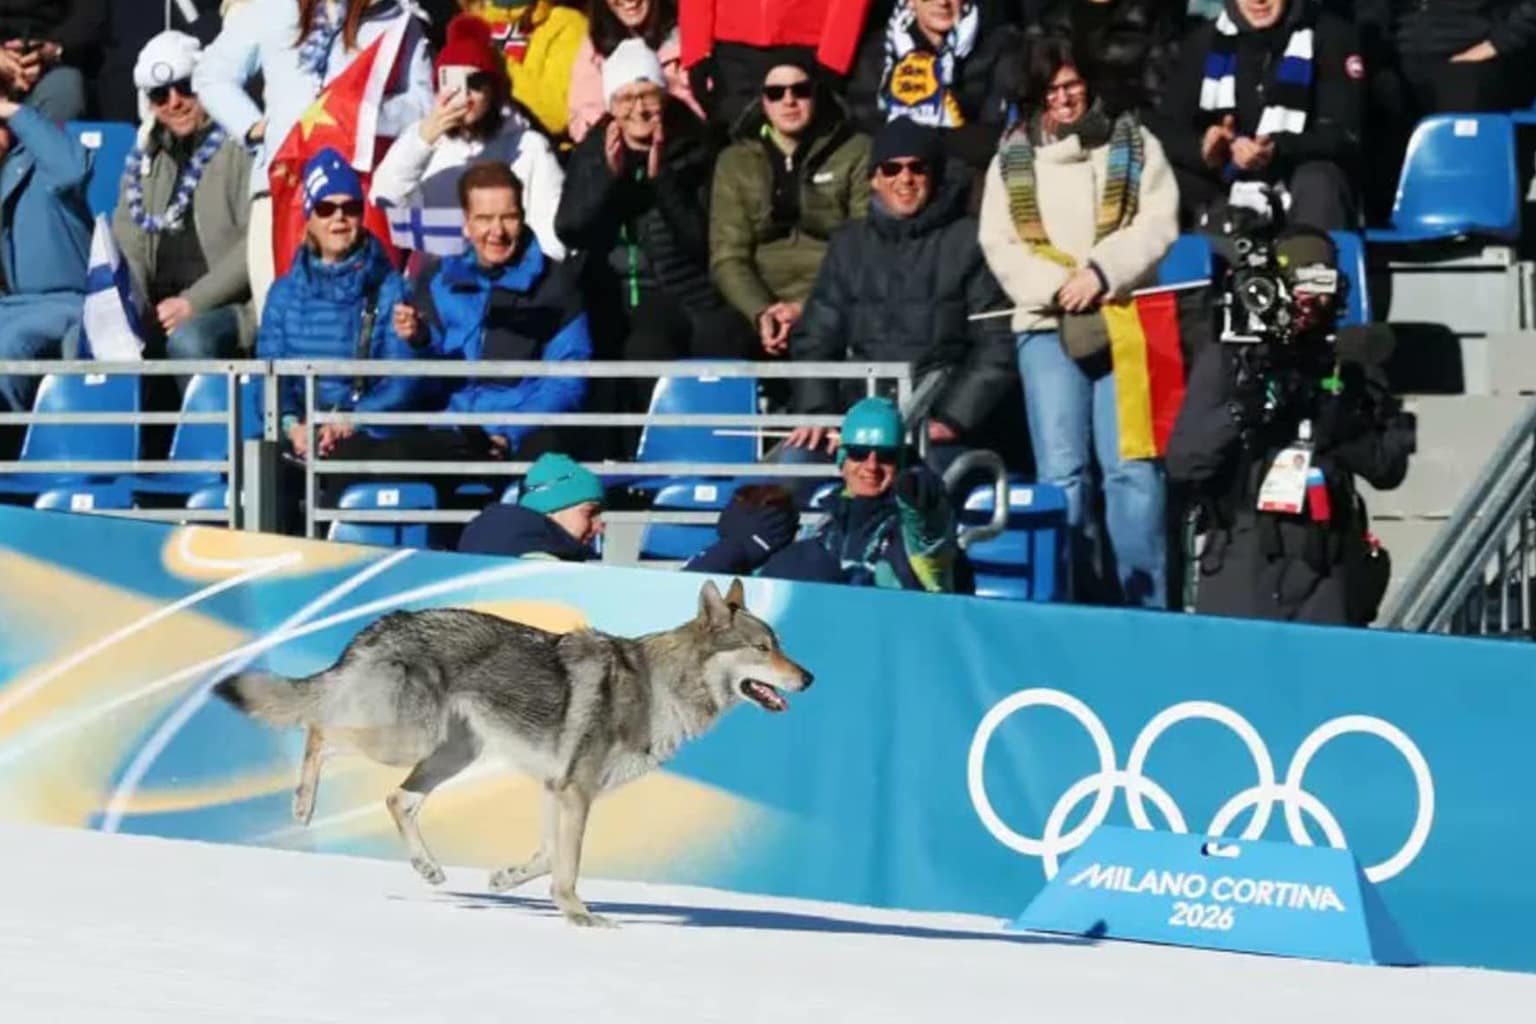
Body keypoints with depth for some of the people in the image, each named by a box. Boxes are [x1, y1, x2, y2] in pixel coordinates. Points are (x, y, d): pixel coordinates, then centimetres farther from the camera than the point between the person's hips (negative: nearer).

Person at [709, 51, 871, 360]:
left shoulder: (857, 153, 7)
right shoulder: (735, 161, 14)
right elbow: (727, 256, 5)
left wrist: (809, 310, -14)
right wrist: (761, 312, -14)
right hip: (758, 308, 2)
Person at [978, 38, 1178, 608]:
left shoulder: (1133, 144, 10)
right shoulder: (1011, 158, 13)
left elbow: (1158, 225, 0)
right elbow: (998, 245, 6)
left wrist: (1100, 272, -13)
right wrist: (1056, 289, -9)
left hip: (1124, 319, -1)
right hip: (1047, 325, 1)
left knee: (1130, 465, -9)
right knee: (1062, 472, -5)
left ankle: (1143, 606, -7)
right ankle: (1079, 603, -2)